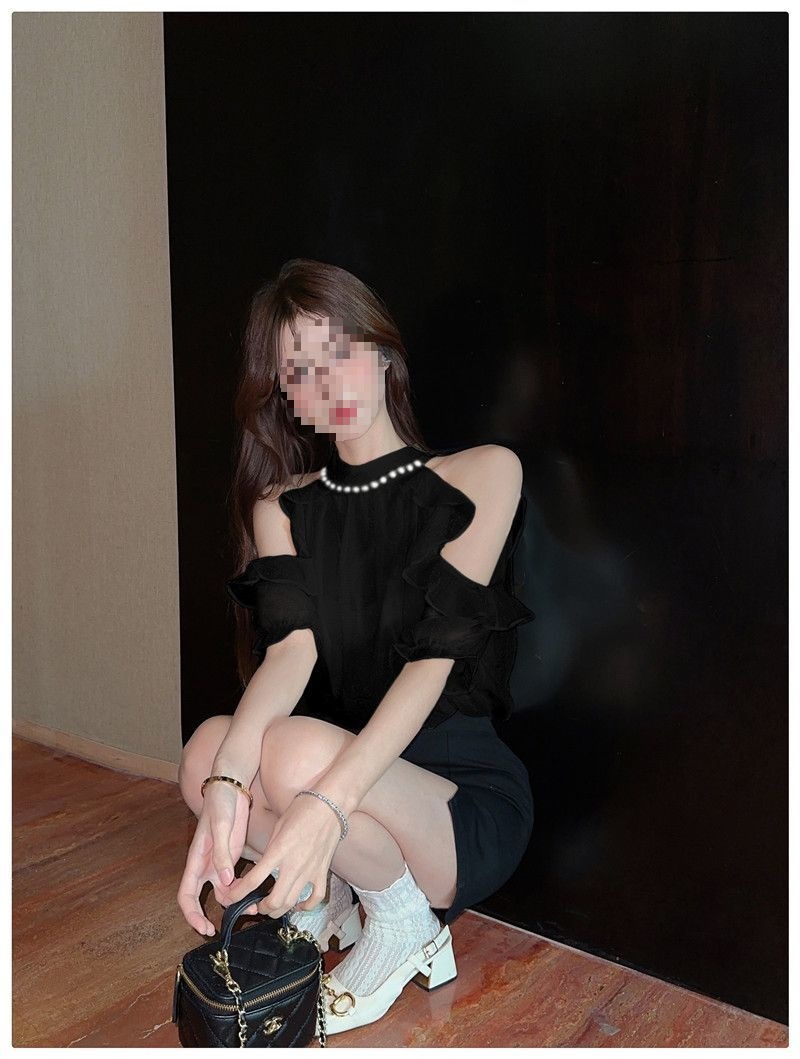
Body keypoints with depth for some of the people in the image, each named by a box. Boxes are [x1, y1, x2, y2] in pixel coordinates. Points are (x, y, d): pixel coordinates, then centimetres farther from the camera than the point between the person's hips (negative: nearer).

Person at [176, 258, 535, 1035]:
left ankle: (405, 921, -2)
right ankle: (326, 902, 4)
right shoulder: (282, 508, 6)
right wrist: (227, 783, -30)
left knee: (298, 751, -32)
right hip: (343, 766, 4)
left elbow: (435, 654, -18)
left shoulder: (483, 475, -7)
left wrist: (327, 801, -31)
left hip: (463, 797, -3)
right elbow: (291, 647, -11)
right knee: (209, 751, -25)